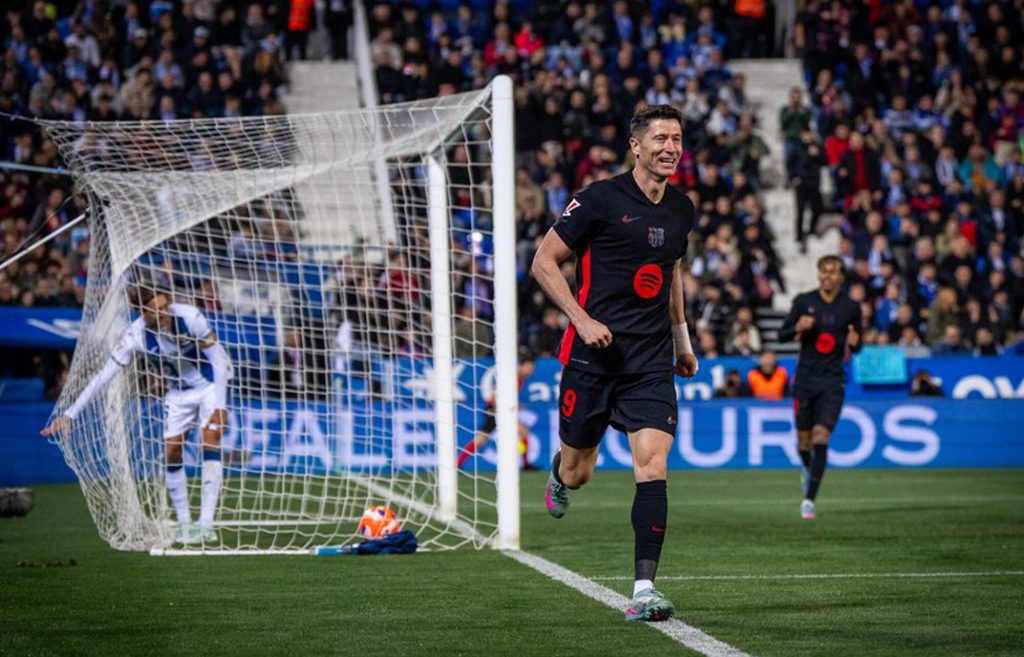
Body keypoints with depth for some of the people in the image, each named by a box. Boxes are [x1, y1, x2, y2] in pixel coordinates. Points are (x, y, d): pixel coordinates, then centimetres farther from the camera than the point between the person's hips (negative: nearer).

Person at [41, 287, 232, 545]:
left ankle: (206, 524, -16)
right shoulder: (137, 335, -23)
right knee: (172, 451, -4)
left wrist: (220, 407, -23)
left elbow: (219, 359, -19)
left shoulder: (189, 317, -29)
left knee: (210, 440, -16)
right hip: (180, 388, 3)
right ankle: (184, 524, 9)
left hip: (211, 380, -3)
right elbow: (104, 375, -22)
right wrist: (70, 414, -27)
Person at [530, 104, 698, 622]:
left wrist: (682, 340, 26)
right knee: (578, 473, 7)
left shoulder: (681, 210, 9)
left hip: (652, 361, 3)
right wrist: (582, 319, -16)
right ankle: (559, 470, 47)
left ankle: (644, 590, -14)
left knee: (652, 466, -13)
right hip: (592, 355, -3)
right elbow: (544, 261, -6)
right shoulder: (600, 199, -9)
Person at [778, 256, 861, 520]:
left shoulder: (851, 307, 3)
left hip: (832, 382, -1)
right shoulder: (803, 301, 2)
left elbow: (856, 346, 13)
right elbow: (782, 334, 6)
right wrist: (798, 327, -15)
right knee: (803, 441, 6)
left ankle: (809, 499, -12)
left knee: (821, 437, -14)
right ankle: (808, 469, 41)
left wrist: (854, 341, -11)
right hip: (805, 379, 1)